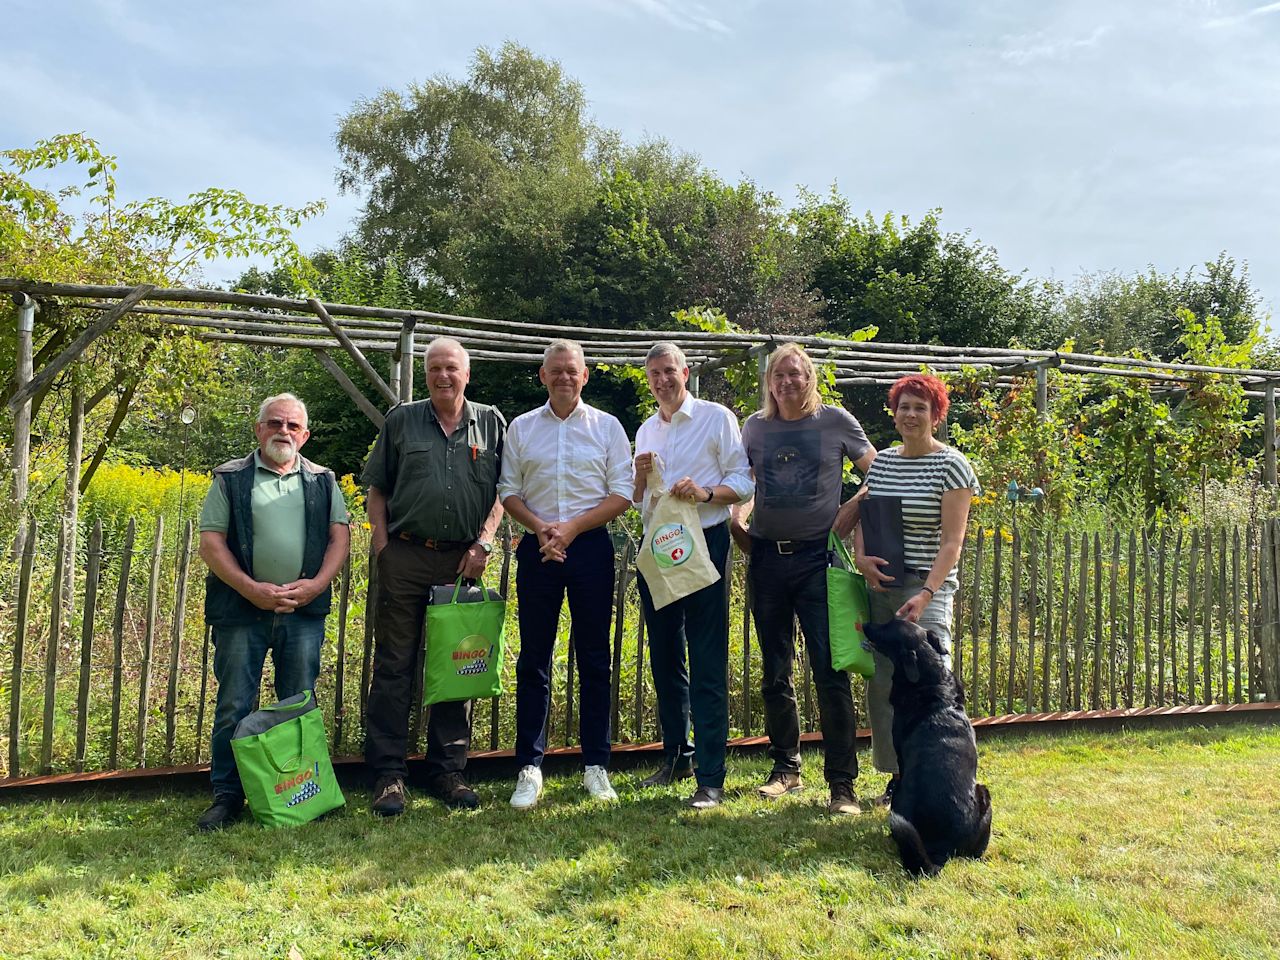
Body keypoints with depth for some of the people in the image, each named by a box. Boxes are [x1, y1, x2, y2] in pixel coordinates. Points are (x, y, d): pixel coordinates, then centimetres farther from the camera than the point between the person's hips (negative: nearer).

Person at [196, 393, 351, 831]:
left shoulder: (322, 480, 11)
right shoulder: (231, 478, 5)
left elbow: (340, 536, 8)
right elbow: (211, 541, -1)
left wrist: (315, 585, -8)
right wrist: (251, 589, -11)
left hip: (305, 610, 2)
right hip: (243, 609, -1)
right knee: (234, 706, 2)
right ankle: (227, 795, 14)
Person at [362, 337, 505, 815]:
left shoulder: (491, 423, 10)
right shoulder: (401, 420, 9)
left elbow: (503, 490, 9)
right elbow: (377, 490, 10)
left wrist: (484, 543, -3)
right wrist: (382, 547, -1)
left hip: (463, 560, 1)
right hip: (405, 557, -1)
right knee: (394, 667, 1)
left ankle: (448, 771, 19)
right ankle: (388, 775, 9)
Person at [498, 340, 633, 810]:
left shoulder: (607, 426, 6)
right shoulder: (521, 428, 10)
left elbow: (622, 494, 1)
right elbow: (509, 491, 8)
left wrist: (572, 527, -10)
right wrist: (540, 527, -11)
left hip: (590, 546, 0)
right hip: (537, 548, 1)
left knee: (594, 659, 4)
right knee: (533, 659, 2)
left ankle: (595, 765, 14)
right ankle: (529, 768, 9)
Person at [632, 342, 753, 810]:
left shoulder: (717, 417, -1)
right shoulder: (646, 430, 17)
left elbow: (744, 480, -6)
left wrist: (706, 492, -23)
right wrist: (641, 475, -1)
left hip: (704, 545, -6)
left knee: (707, 666, -7)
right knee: (664, 659, 14)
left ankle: (711, 779, -3)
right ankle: (676, 756, 28)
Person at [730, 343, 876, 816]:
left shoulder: (835, 421, 0)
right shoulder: (754, 427, 8)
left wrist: (853, 507, -9)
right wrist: (736, 521, 3)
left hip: (817, 556, -3)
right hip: (766, 557, 4)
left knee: (830, 671, -7)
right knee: (774, 673, 11)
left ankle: (842, 782, 2)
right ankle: (786, 767, 26)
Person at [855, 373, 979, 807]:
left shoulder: (951, 465, -5)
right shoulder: (882, 461, 12)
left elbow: (952, 541, -10)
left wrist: (926, 594, -20)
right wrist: (860, 557, -2)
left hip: (927, 587, -6)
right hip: (880, 584, 6)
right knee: (882, 684, 7)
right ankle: (898, 775, 20)